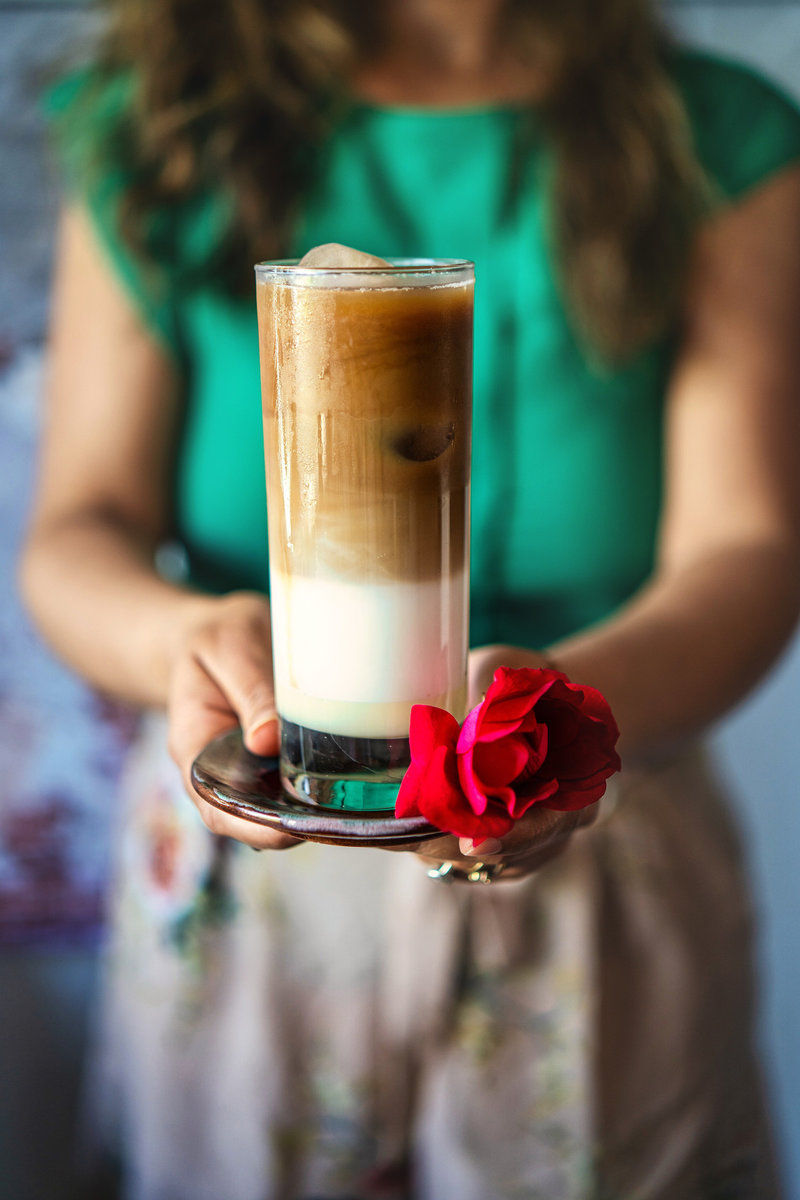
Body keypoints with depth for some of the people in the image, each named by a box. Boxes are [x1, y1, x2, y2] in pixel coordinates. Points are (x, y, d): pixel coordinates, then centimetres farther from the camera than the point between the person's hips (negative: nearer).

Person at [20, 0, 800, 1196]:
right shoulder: (153, 129, -2)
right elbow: (78, 531, -7)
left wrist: (575, 693, -36)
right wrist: (190, 637, -30)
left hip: (603, 864, 0)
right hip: (239, 871, 1)